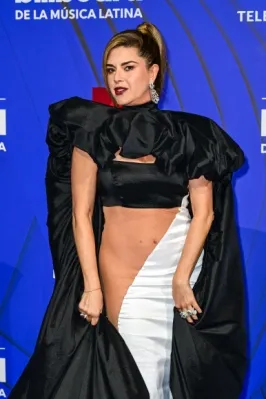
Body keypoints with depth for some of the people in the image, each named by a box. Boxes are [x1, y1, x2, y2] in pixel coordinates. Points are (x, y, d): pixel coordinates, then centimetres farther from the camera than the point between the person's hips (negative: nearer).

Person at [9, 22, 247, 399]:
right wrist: (92, 286, -9)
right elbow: (81, 213, -3)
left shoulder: (186, 133, 1)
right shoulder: (93, 133, 0)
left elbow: (204, 212, -2)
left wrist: (181, 279, -12)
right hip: (120, 270, -1)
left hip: (181, 261, 1)